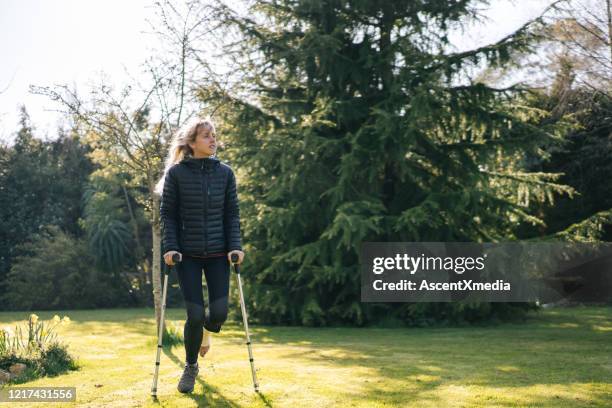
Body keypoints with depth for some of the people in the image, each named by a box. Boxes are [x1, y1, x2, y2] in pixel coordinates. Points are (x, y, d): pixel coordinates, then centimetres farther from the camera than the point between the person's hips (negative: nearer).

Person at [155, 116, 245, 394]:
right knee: (195, 315, -6)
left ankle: (206, 330, 34)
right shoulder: (176, 173, -4)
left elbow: (232, 213, 5)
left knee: (219, 313, -6)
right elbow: (167, 214, -1)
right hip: (188, 255, -2)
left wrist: (235, 246, -5)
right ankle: (190, 367, 21)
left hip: (218, 253, 2)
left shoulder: (225, 172, 3)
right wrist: (170, 247, -11)